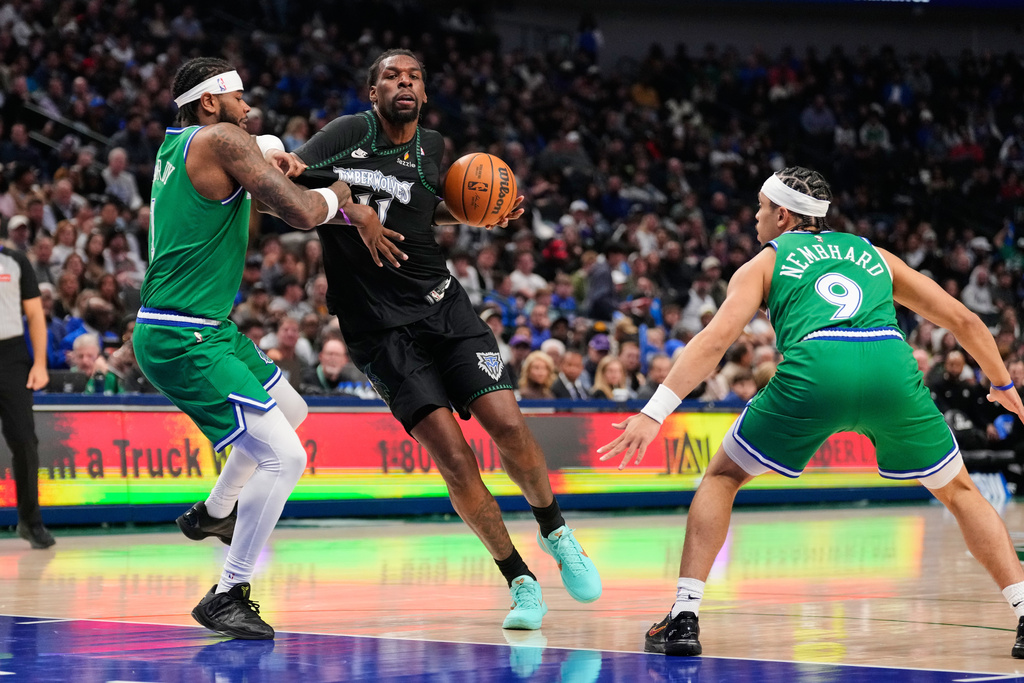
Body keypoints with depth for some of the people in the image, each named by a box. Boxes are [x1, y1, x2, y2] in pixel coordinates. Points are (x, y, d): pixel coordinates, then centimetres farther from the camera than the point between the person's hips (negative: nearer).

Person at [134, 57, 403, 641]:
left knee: (290, 410, 29)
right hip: (182, 338, -11)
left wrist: (269, 160, 11)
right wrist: (340, 195, 0)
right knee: (284, 458, -16)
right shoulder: (221, 139, -14)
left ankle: (214, 513, 45)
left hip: (209, 328, 11)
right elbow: (302, 213, -21)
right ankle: (228, 596, -5)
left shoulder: (178, 145, 15)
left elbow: (264, 147, 34)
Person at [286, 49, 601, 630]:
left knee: (508, 425, -12)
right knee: (454, 458, -13)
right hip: (380, 327, -4)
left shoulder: (432, 146, 8)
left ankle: (556, 533, 15)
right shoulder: (353, 133, -6)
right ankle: (521, 581, 2)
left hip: (442, 304, 4)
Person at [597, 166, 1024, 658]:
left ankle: (683, 617, 6)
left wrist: (654, 413, 2)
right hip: (892, 366, 2)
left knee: (721, 478, 18)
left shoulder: (765, 263, 25)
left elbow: (716, 339, 8)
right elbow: (964, 321, 33)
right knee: (958, 492, 23)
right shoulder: (874, 256, 33)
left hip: (814, 371, -2)